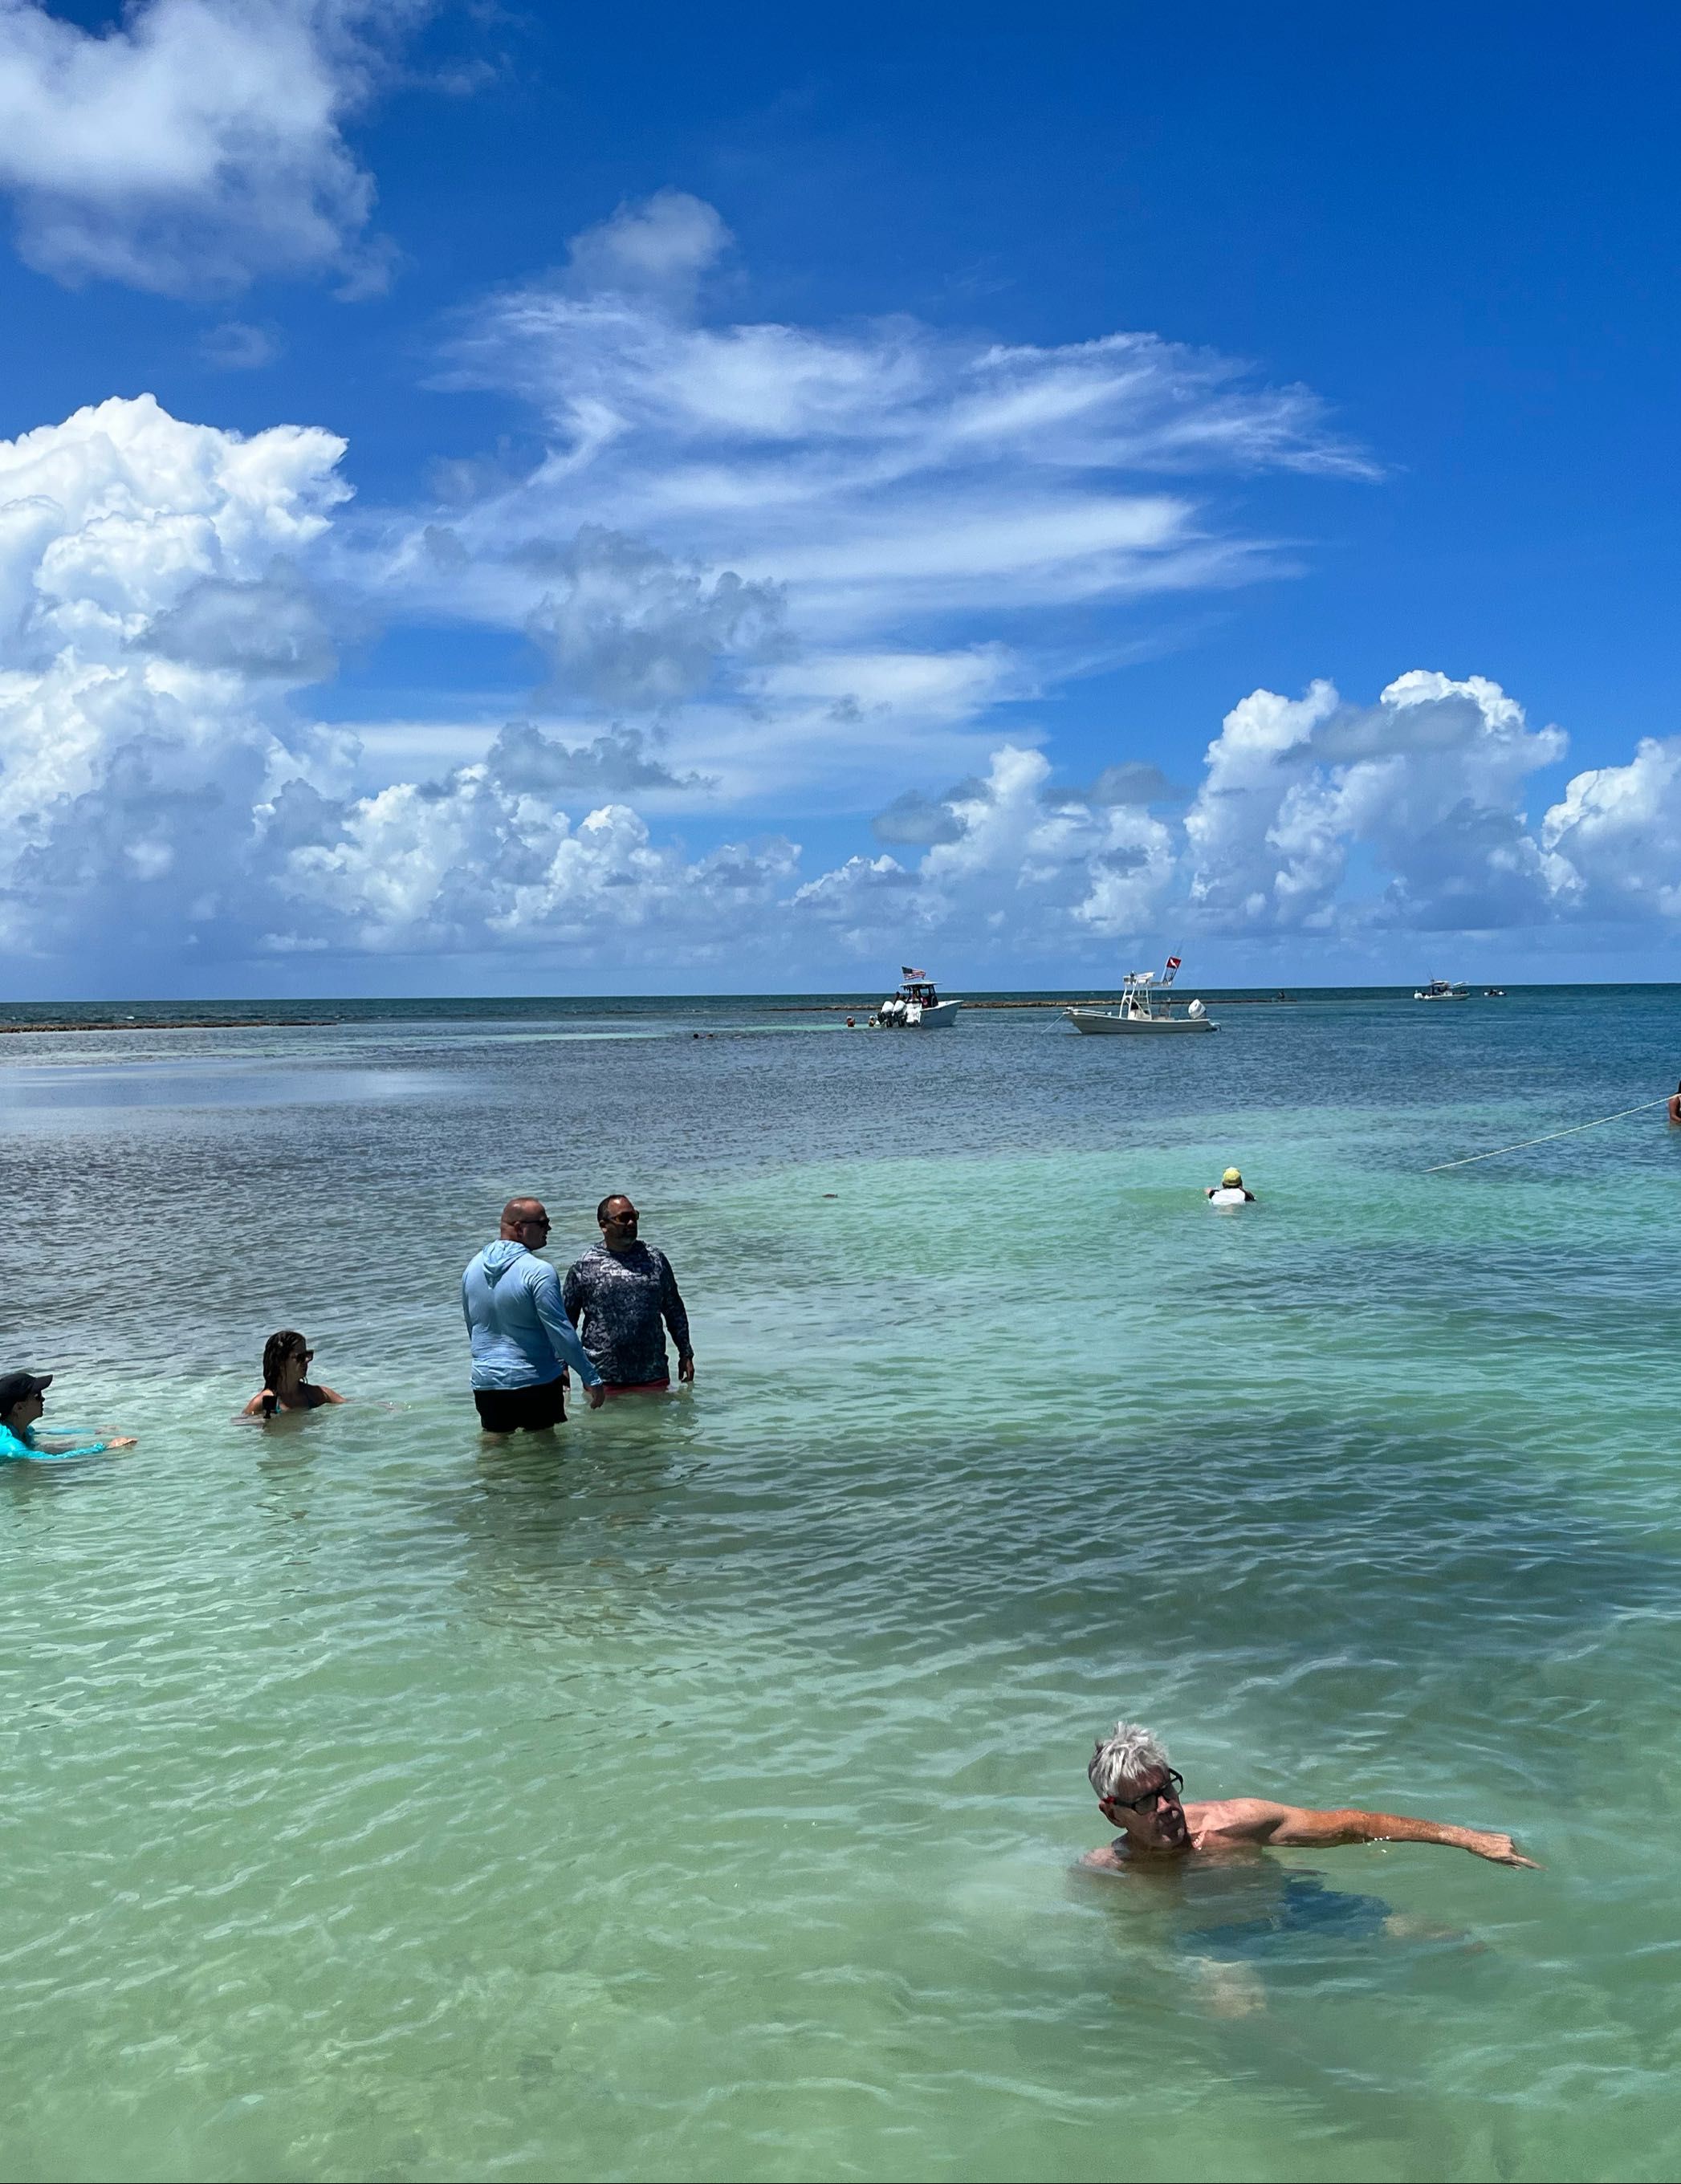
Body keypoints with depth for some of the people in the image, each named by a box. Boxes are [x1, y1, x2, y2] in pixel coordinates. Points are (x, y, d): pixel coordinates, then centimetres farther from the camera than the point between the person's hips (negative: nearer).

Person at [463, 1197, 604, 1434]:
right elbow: (561, 1331, -18)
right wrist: (591, 1378, -12)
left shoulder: (474, 1266, 5)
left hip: (485, 1382, 6)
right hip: (534, 1382, -6)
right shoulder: (539, 1271, -17)